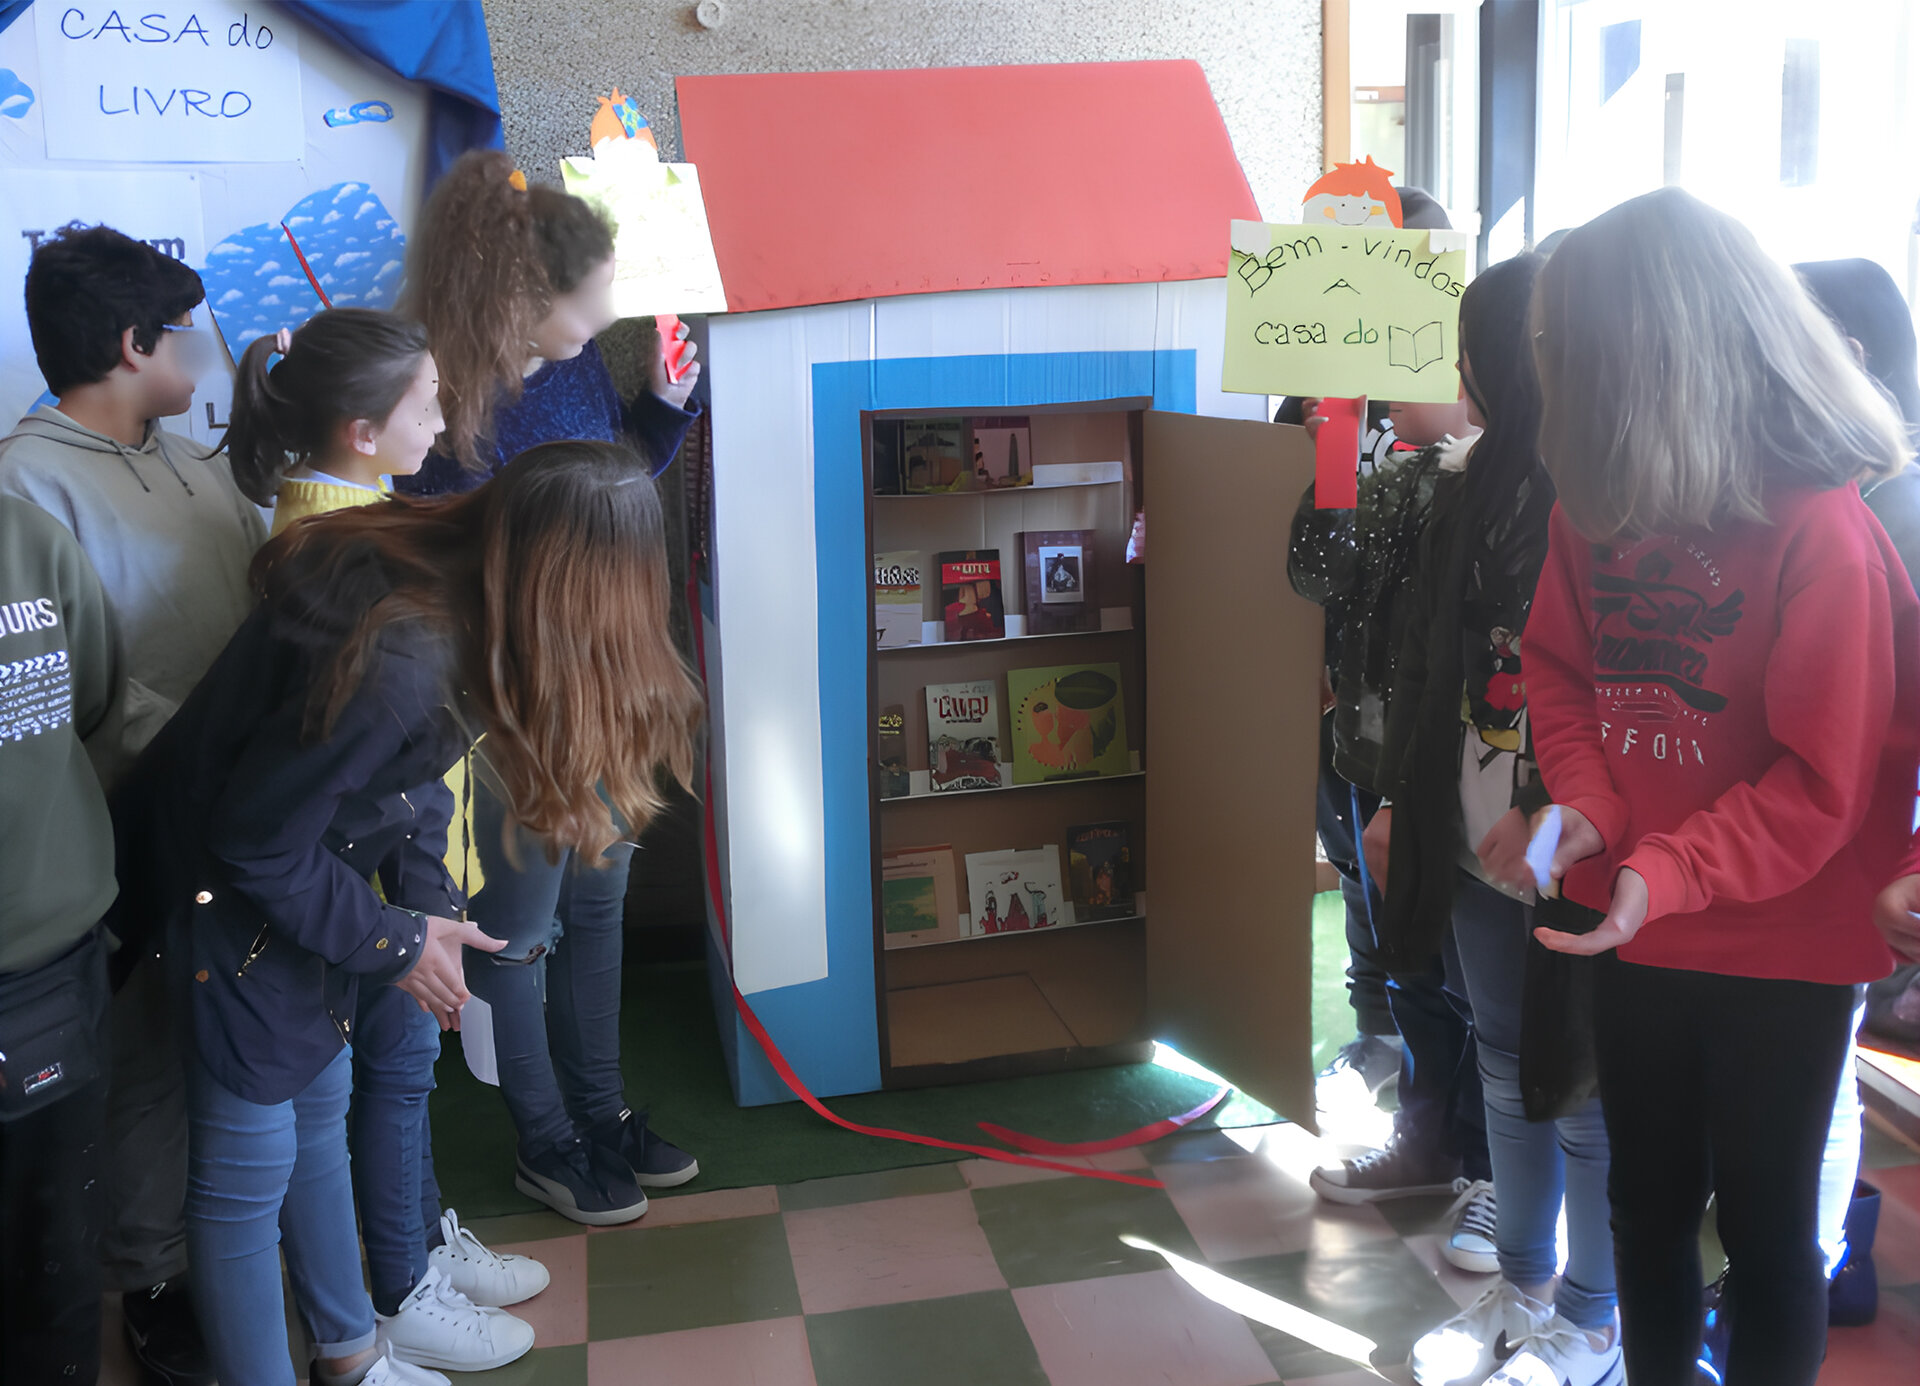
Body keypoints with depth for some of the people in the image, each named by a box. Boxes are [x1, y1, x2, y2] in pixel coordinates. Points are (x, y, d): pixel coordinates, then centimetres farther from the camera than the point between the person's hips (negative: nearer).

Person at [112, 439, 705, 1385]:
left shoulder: (440, 571, -12)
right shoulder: (399, 662, -37)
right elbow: (257, 843, -25)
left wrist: (428, 903, -1)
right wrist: (393, 946, -14)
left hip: (299, 875, 9)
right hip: (229, 895, -9)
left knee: (318, 1113, 22)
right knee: (248, 1165, 5)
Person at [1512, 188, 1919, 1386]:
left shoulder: (1823, 531, -21)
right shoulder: (1601, 503, -4)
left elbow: (1822, 785, -19)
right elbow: (1561, 668, 6)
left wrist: (1668, 872, -29)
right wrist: (1584, 801, -11)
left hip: (1782, 950, -5)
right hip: (1640, 935, 6)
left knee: (1765, 1220, 11)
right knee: (1649, 1197, 20)